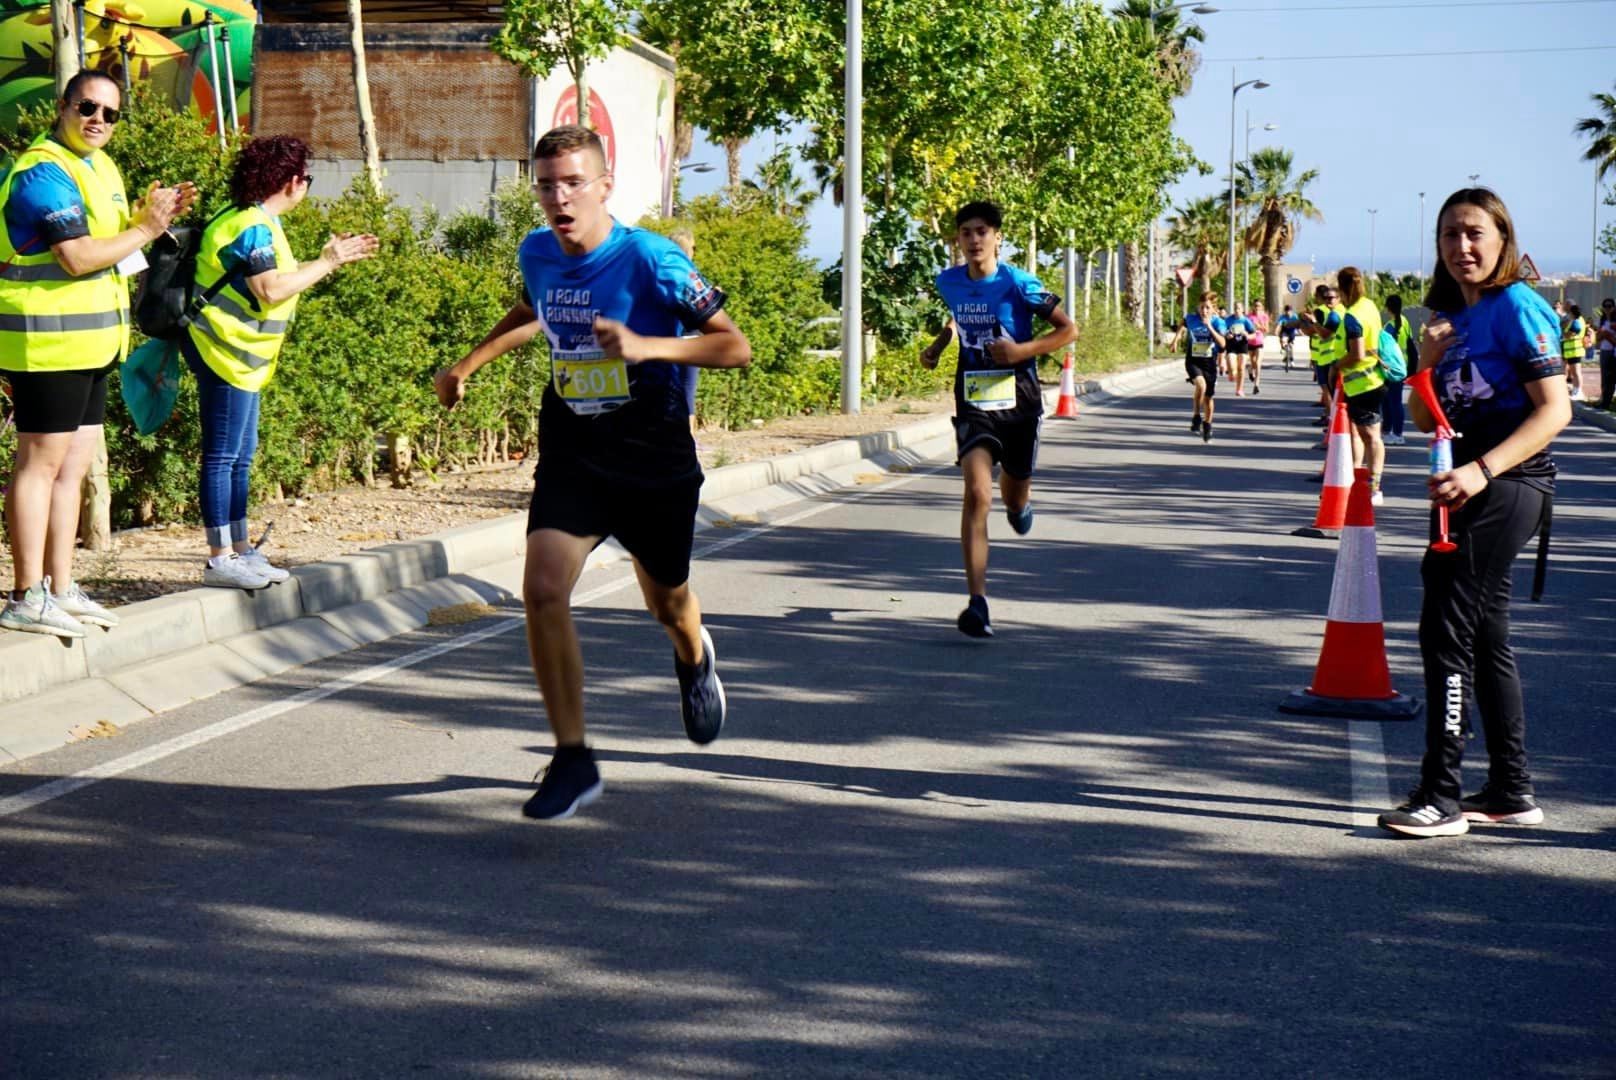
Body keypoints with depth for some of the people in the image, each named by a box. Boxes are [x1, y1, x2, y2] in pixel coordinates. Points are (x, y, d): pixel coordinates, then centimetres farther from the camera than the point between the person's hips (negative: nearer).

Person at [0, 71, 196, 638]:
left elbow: (112, 237, 21)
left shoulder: (99, 166, 16)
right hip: (48, 341, -10)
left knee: (73, 468, 13)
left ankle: (60, 588, 21)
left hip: (90, 345, 10)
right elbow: (78, 257, -23)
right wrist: (147, 229, -13)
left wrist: (150, 213, 4)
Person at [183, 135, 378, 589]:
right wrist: (326, 264, -16)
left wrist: (328, 259, 17)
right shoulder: (253, 226, -17)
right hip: (224, 353, -11)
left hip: (240, 358, 11)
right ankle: (219, 560, -3)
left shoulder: (259, 222, 15)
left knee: (241, 457, 14)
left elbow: (275, 285, 15)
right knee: (222, 457, -6)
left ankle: (241, 551, 21)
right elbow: (271, 290, -25)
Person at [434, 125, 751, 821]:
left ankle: (695, 660, 56)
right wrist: (468, 364, 19)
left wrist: (648, 346, -29)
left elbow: (735, 346, -17)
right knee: (542, 588, -18)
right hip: (571, 455, 3)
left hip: (656, 458, -3)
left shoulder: (651, 259, -18)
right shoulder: (536, 254, -2)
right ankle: (573, 759, -7)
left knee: (667, 603, 16)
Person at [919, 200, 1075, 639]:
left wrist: (1023, 350, -20)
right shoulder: (949, 283, 2)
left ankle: (1019, 502, 62)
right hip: (973, 403, 1)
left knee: (1015, 494, 18)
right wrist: (938, 345, 9)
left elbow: (1069, 329, -7)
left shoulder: (1018, 285, -11)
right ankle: (977, 602, -23)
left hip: (1018, 401, -1)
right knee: (977, 493, -19)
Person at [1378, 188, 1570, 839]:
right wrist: (1429, 360, -4)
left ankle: (1441, 797, -7)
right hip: (1469, 486, 9)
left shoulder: (1517, 308, -10)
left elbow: (1555, 410, -18)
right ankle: (1512, 792, 22)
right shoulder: (1452, 317, 15)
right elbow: (1424, 419, 14)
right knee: (1484, 635, 13)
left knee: (1448, 631, -11)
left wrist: (1481, 470, -25)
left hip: (1506, 486, -9)